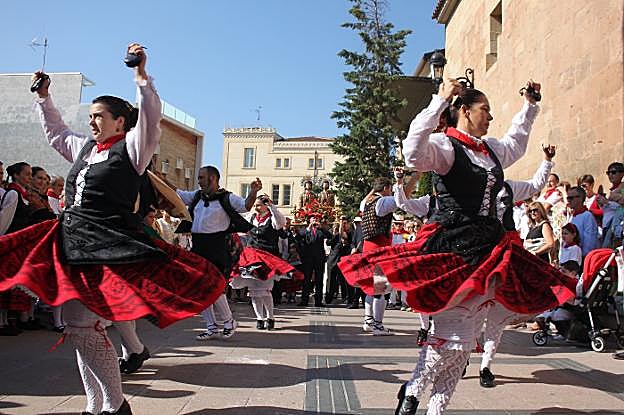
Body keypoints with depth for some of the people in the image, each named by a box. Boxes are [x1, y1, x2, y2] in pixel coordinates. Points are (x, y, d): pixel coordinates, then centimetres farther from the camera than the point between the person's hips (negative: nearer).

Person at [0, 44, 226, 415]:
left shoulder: (131, 148, -2)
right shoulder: (85, 147, 18)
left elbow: (150, 119, -19)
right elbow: (56, 132, 36)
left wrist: (142, 75, -25)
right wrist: (43, 97, 33)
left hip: (107, 249, -8)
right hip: (73, 245, 9)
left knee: (85, 328, -15)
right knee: (80, 327, 11)